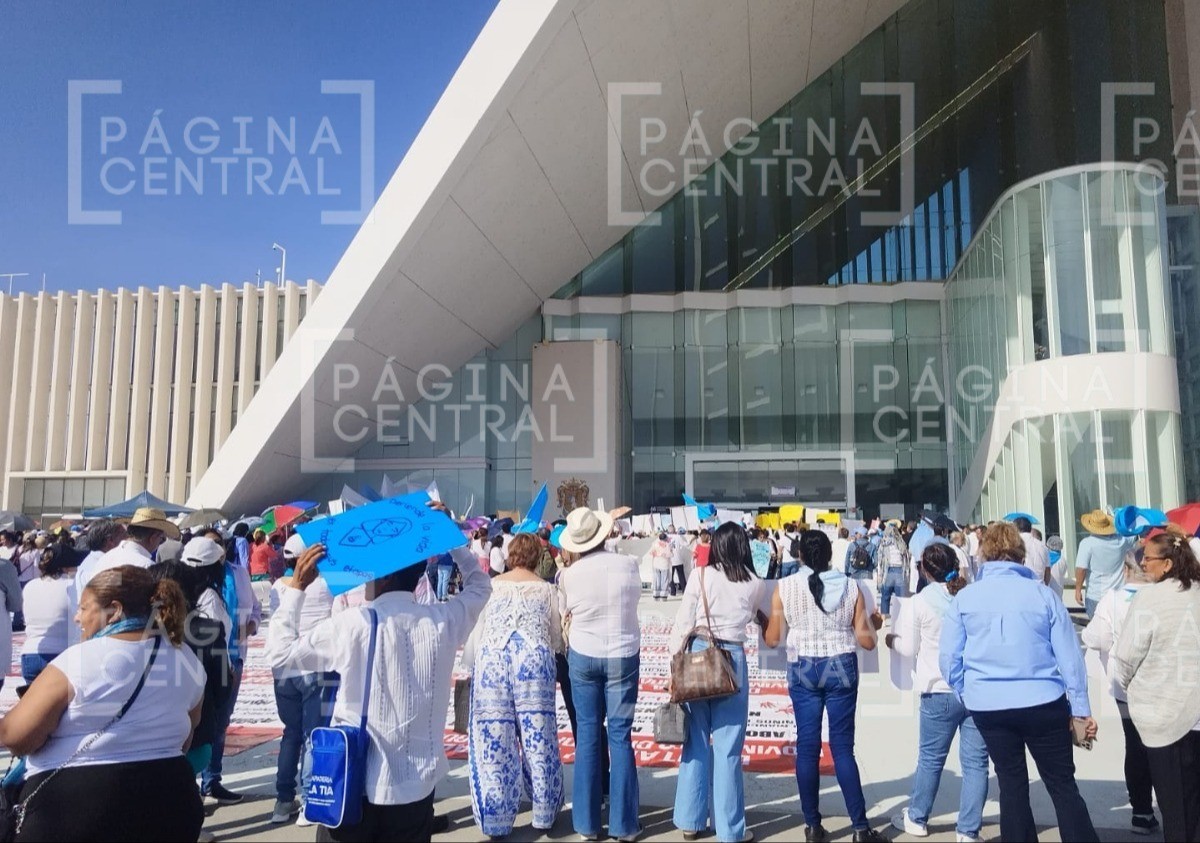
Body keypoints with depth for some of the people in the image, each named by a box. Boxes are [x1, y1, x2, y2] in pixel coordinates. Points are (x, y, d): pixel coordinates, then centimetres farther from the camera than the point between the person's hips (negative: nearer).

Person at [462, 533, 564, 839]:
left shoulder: (491, 585, 15)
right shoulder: (546, 589, 14)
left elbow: (476, 630, 15)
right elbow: (557, 637, 15)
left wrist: (469, 665, 27)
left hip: (491, 659, 0)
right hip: (533, 657, 0)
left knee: (493, 739, 5)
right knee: (537, 736, 9)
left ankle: (496, 820, 13)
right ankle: (544, 814, 20)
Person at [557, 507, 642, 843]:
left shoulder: (568, 575, -10)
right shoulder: (629, 564, -11)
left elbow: (564, 614, 3)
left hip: (582, 657, 1)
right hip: (623, 657, -1)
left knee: (587, 735, 9)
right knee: (620, 735, 5)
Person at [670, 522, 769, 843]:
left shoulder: (701, 575, -2)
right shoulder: (755, 584, 1)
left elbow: (682, 622, -4)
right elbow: (768, 621, 18)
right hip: (732, 660, -1)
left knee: (696, 740, 11)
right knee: (728, 747, 6)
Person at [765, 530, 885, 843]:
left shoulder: (785, 587, -5)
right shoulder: (851, 587, -2)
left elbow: (772, 639, -1)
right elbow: (866, 641, -1)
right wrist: (873, 623, 20)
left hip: (803, 670, 0)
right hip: (842, 668, 1)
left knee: (807, 747, 7)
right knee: (843, 747, 7)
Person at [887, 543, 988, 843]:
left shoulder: (921, 601, -3)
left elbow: (910, 649, 4)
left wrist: (891, 639, 22)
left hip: (940, 691, -1)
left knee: (931, 758, 12)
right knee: (975, 762, 6)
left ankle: (916, 819, 28)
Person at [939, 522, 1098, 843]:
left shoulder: (964, 598, -3)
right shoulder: (1042, 593, -5)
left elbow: (948, 658, -2)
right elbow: (1069, 656, -2)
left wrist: (965, 693, 14)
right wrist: (1081, 709, 5)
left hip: (988, 706, 1)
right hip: (1043, 703, -1)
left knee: (1012, 785, 15)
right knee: (1063, 785, 10)